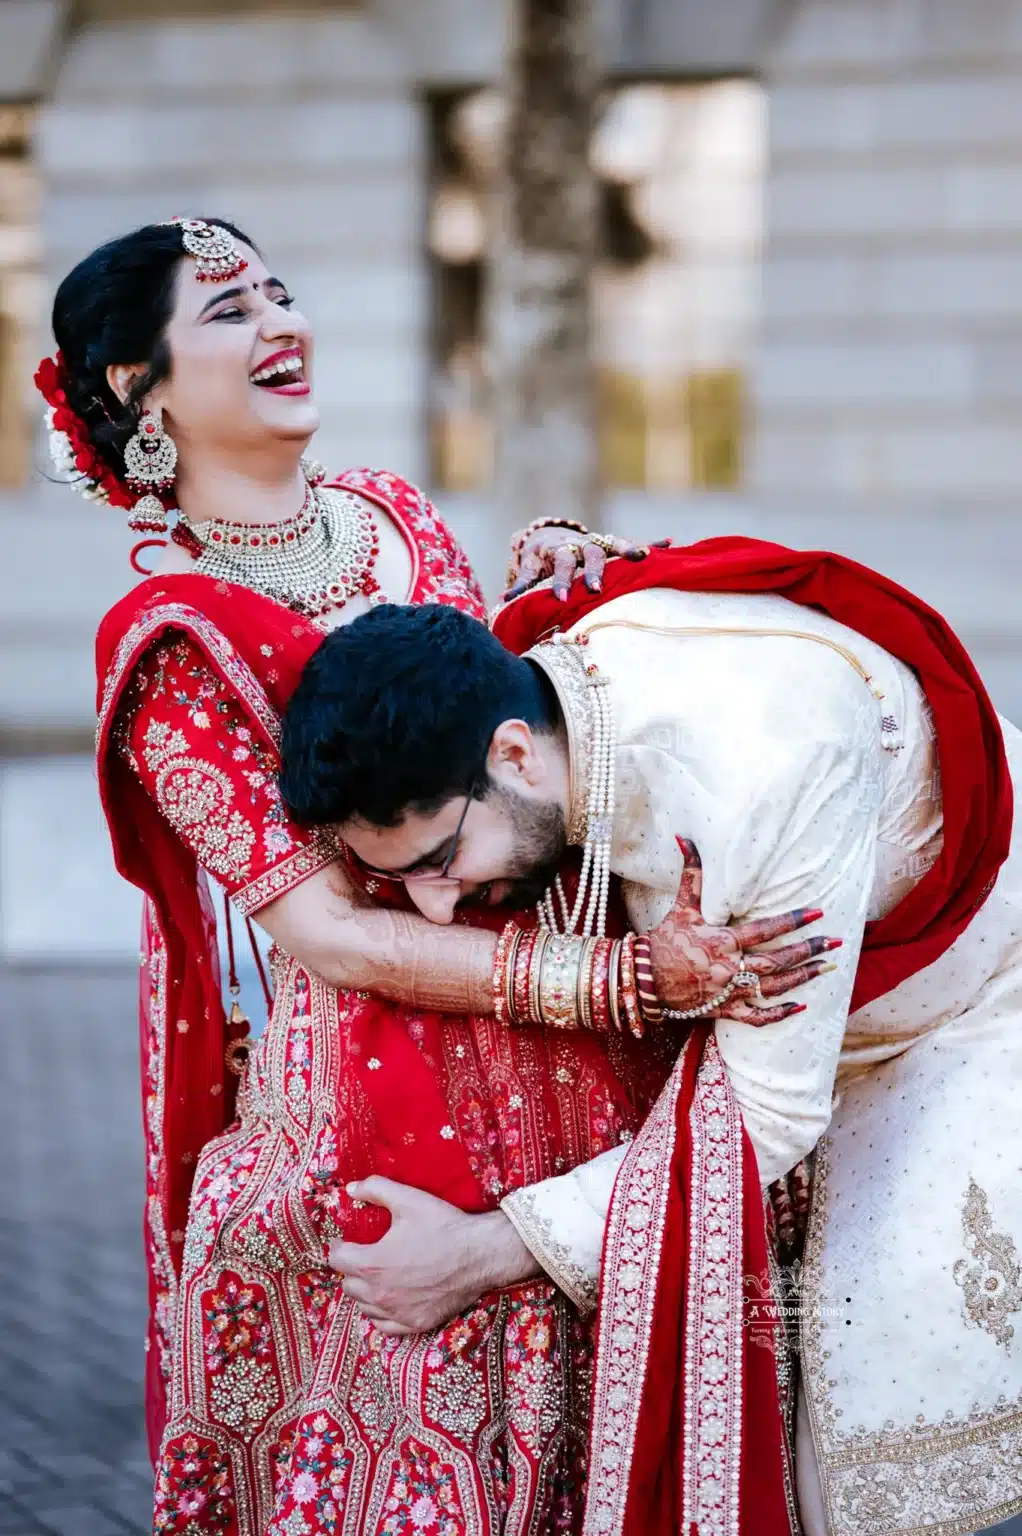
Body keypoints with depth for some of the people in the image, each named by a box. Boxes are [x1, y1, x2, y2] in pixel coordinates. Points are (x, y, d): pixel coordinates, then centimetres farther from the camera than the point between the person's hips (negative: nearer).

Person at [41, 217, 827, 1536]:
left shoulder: (395, 517, 10)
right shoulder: (169, 644, -9)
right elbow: (326, 933, -16)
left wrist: (559, 620, 1)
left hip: (577, 1089, 6)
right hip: (385, 1114, -6)